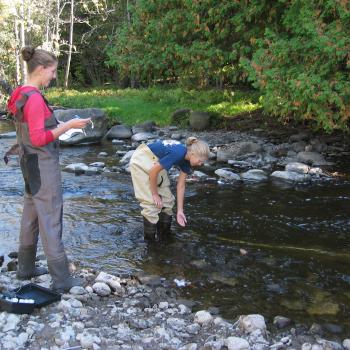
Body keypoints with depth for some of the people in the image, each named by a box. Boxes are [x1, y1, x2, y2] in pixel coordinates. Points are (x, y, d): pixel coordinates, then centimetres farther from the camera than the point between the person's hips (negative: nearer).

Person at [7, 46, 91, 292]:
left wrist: (59, 127, 15)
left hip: (30, 166, 10)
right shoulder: (34, 98, -20)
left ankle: (26, 268, 31)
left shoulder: (22, 95, 9)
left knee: (31, 216, 18)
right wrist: (68, 125, -21)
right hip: (43, 166, -10)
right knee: (51, 221, -4)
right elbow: (38, 139, -23)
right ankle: (62, 280, 3)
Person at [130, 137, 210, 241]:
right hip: (142, 161, -9)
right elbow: (153, 171, -26)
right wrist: (155, 194, -15)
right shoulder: (177, 154, -32)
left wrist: (180, 211, 3)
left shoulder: (186, 160, -6)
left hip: (155, 162, 9)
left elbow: (181, 185, 2)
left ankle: (164, 235, 19)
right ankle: (151, 238, 3)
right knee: (152, 201, -10)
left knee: (167, 199, 8)